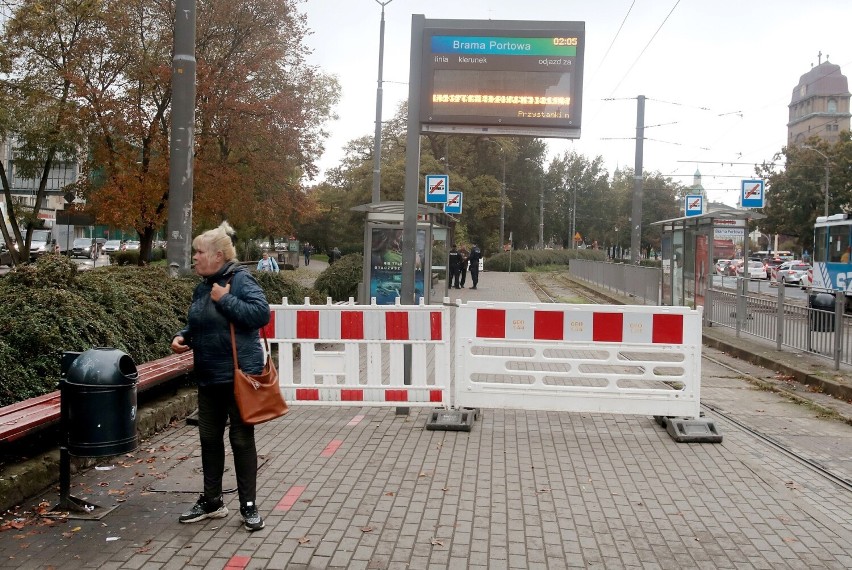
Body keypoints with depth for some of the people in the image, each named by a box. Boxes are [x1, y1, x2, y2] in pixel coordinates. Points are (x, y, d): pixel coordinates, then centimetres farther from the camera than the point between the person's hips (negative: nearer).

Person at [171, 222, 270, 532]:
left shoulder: (241, 280, -13)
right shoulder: (202, 287, 10)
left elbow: (260, 313, -25)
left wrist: (225, 300, -22)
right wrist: (183, 337, 2)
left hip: (239, 375, -8)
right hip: (208, 376, 8)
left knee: (242, 439, 2)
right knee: (209, 437, 14)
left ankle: (249, 506, 14)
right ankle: (211, 501, 29)